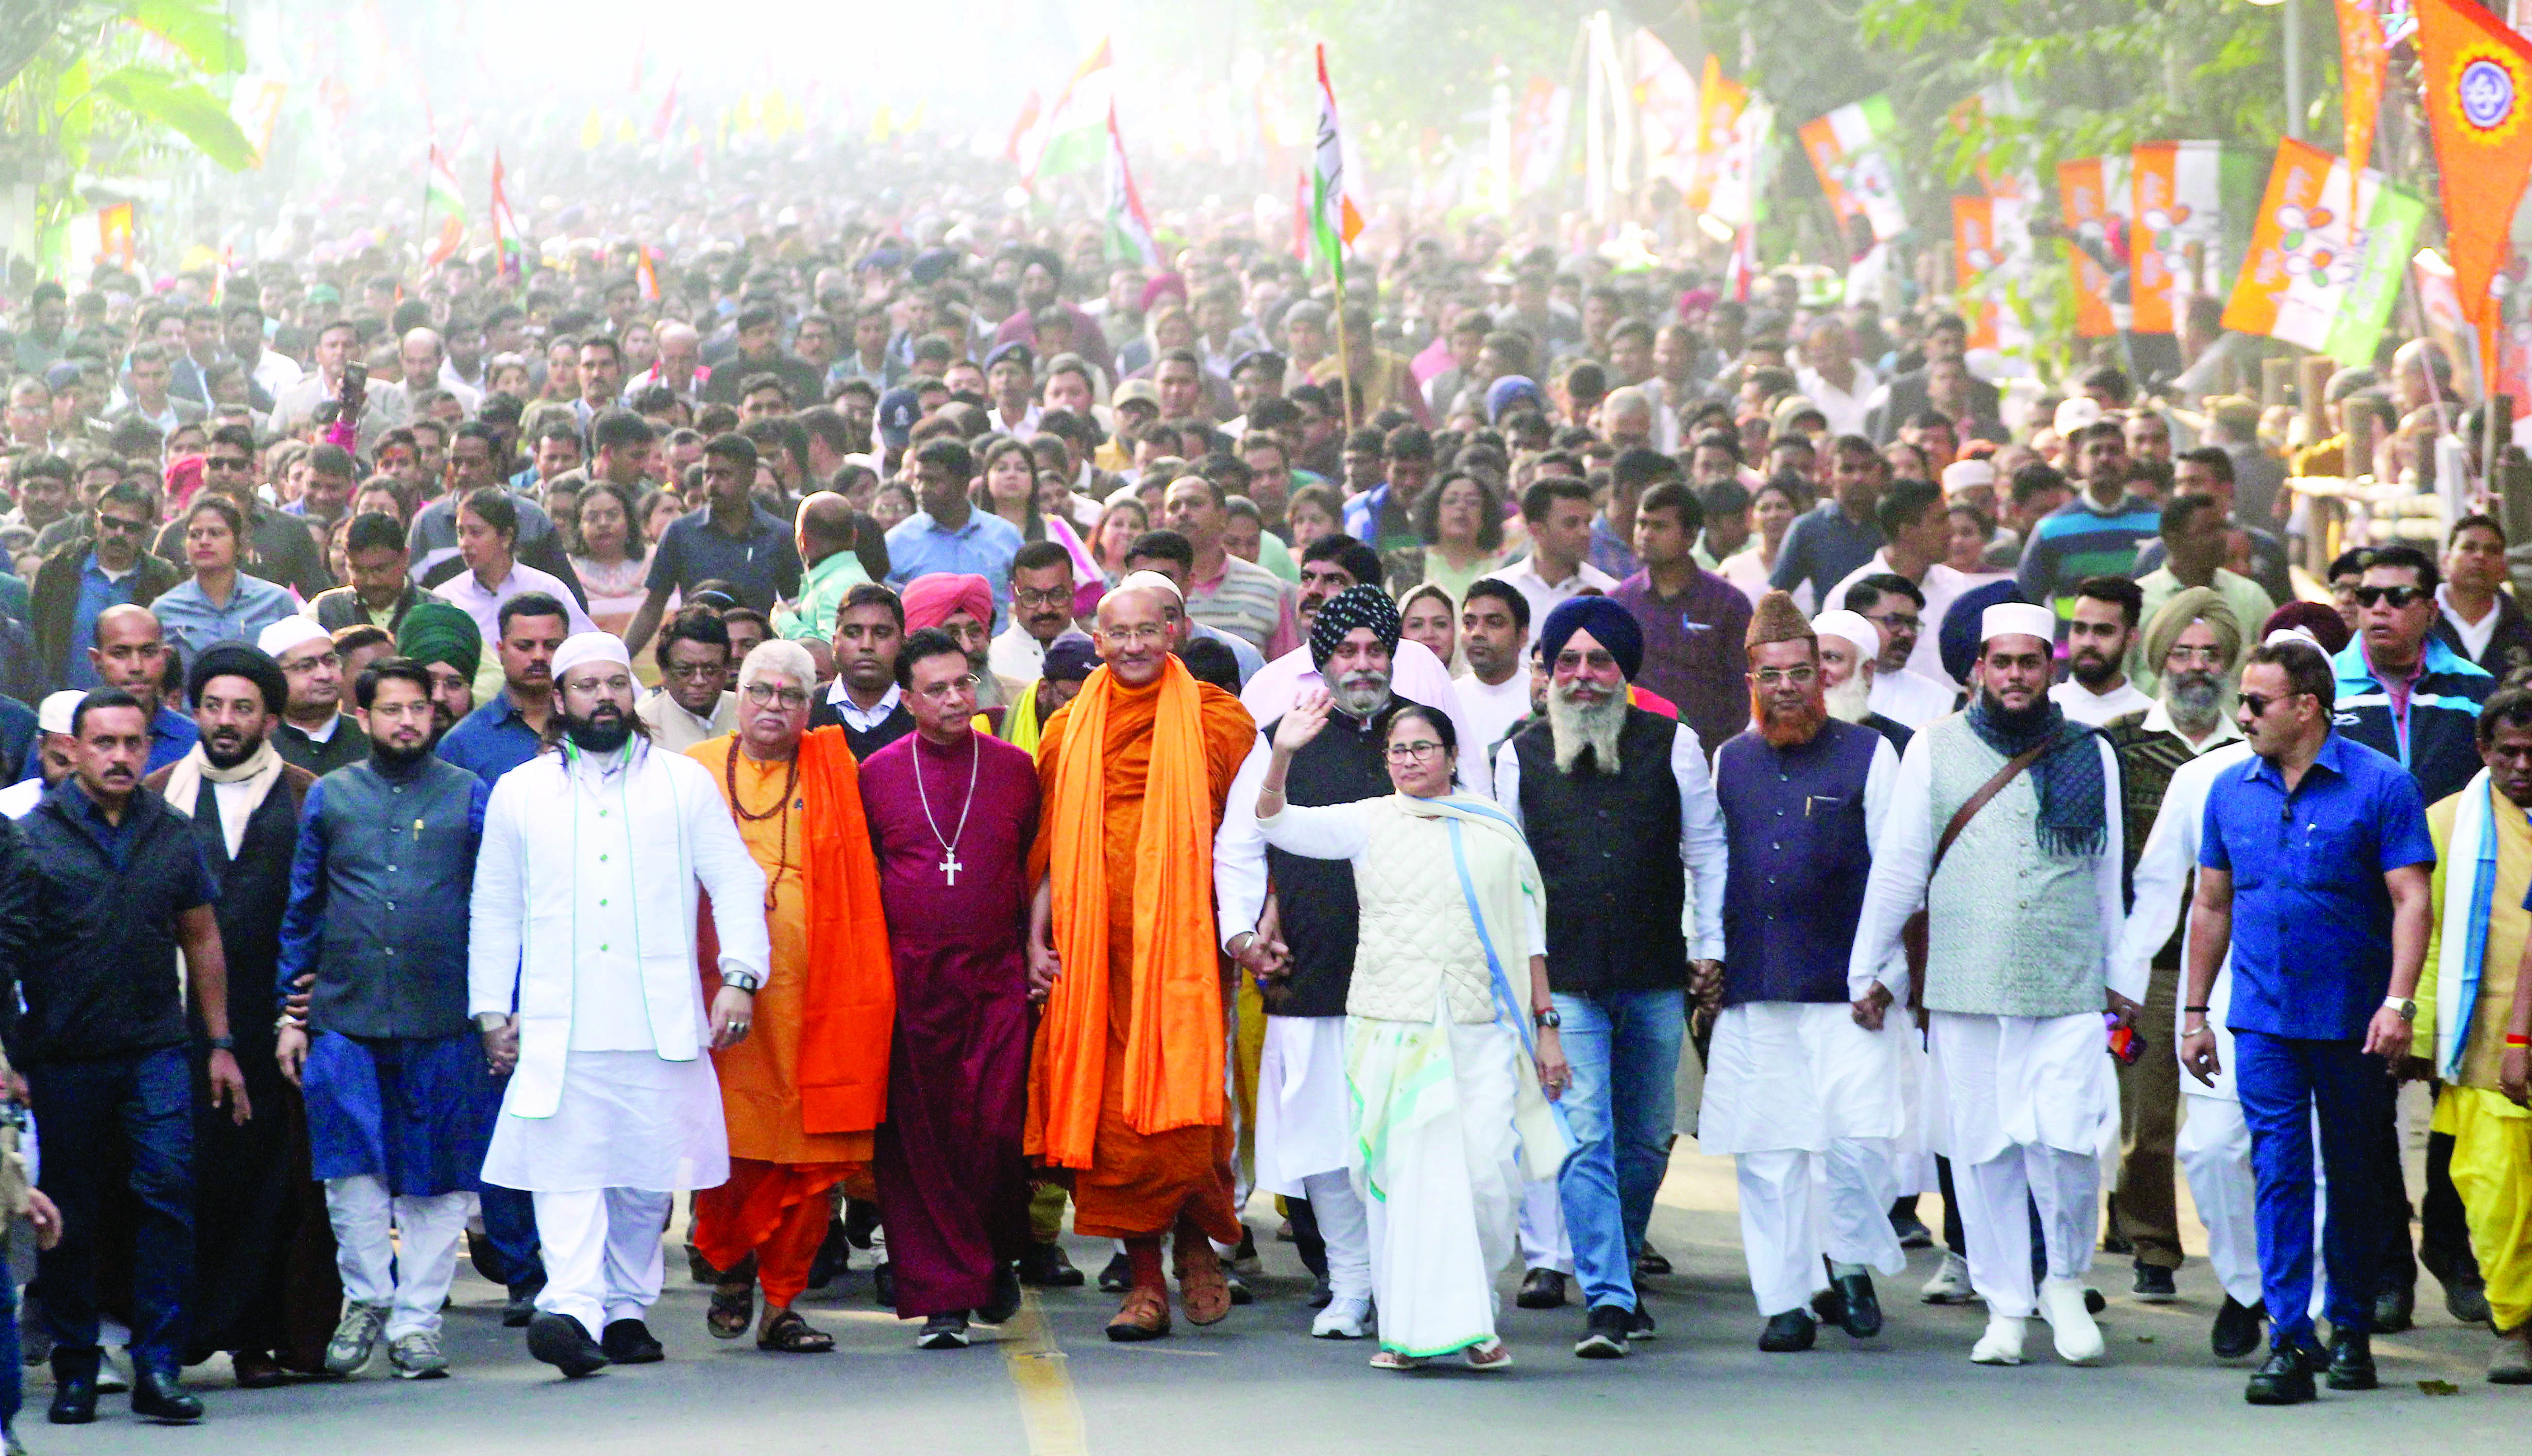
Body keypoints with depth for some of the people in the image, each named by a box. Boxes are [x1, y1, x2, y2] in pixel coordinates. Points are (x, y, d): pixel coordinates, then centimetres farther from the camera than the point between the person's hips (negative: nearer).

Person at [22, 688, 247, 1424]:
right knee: (69, 1217, 6)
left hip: (157, 1050, 1)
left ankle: (158, 1367, -7)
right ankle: (75, 1370, 18)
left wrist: (219, 1043, 13)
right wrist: (11, 1061, -5)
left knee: (167, 1190, -11)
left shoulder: (172, 835, 9)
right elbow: (10, 949, 0)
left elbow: (202, 940, 16)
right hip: (63, 1056, -1)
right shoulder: (31, 837, 0)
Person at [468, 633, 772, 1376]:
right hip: (558, 1029, -1)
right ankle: (573, 1309, -24)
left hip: (661, 1026, 1)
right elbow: (493, 911, 16)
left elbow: (737, 882, 9)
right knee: (566, 1173, -14)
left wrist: (739, 977, -4)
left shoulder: (684, 782, 12)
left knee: (648, 1176, 4)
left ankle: (626, 1308, 17)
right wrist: (491, 1011, 10)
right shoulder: (519, 792, 13)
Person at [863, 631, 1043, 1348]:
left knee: (998, 1130, -7)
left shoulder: (1016, 768, 7)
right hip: (909, 985, 0)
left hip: (997, 979, 0)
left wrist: (1036, 950, 7)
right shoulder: (877, 775, 5)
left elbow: (1038, 870, 14)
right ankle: (943, 1297, 5)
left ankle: (998, 1259, 19)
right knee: (918, 1140, -1)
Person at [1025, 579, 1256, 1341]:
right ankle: (1145, 1279, 6)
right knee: (1108, 1108, -1)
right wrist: (1036, 939, 6)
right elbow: (1052, 848, 15)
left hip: (1181, 943, -3)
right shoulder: (1069, 731, 13)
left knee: (1180, 1100, -11)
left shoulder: (1214, 720, 5)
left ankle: (1198, 1238, 14)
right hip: (1094, 950, 3)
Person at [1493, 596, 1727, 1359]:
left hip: (1655, 979, 1)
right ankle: (1608, 1302, -12)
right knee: (1585, 1139, -11)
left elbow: (1706, 850, 9)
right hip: (1564, 980, -1)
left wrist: (1710, 944, 3)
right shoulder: (1522, 755, 6)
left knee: (1645, 1143, 12)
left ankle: (1619, 1276, 30)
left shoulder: (1671, 744, 3)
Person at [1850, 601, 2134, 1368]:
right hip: (1963, 988, 0)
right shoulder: (1935, 749, 6)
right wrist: (1870, 971, 10)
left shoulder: (2090, 754, 10)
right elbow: (1898, 866, 10)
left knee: (2068, 1143, -10)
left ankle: (2066, 1280, 14)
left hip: (2068, 987, 0)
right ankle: (2005, 1306, 14)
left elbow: (2110, 875, 16)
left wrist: (2122, 978, 14)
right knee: (1983, 1149, 2)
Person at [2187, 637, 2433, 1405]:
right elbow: (2212, 905, 15)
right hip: (2264, 1021, 2)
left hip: (2353, 1022, -2)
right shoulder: (2231, 789, 7)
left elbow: (2410, 902, -10)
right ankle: (2289, 1341, -8)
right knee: (2279, 1174, -6)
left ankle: (2351, 1329, 23)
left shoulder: (2380, 786, -6)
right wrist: (2195, 1010, 13)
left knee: (2355, 1176, 9)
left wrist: (2398, 1003, -20)